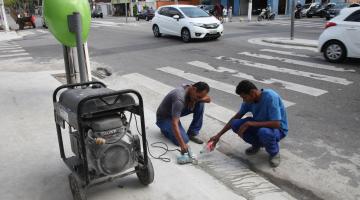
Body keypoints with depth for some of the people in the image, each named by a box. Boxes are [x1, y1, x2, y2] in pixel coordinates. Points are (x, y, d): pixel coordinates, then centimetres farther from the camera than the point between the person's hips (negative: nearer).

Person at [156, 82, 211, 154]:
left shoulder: (191, 89, -14)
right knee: (184, 139, -22)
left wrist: (197, 99, -24)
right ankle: (165, 128, 5)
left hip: (176, 111, 8)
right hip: (164, 117, -7)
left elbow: (208, 99, -4)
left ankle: (192, 134, -1)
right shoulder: (180, 98, -38)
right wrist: (182, 144, -44)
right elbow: (174, 123, -41)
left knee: (200, 104, -12)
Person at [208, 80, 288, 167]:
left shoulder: (271, 97, -30)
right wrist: (218, 135, -1)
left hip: (278, 129, -6)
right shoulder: (249, 100, -10)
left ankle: (274, 153, -6)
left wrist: (249, 123, -33)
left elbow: (276, 124, -36)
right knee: (235, 124, -17)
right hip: (259, 125, 6)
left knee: (264, 132, -40)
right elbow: (236, 118, 1)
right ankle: (257, 144, 9)